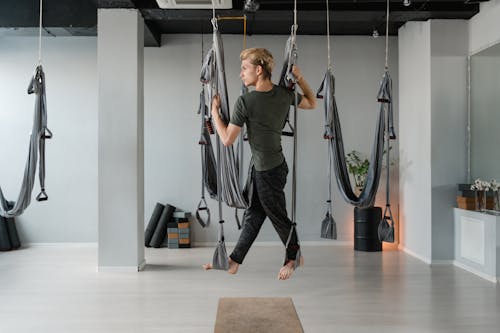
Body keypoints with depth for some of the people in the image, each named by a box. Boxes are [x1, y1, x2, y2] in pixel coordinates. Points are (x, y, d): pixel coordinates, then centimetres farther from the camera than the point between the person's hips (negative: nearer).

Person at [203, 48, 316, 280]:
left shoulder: (245, 102, -23)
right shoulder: (284, 94, -4)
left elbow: (227, 139, -18)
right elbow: (312, 103, 13)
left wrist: (214, 110, -6)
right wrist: (300, 78, 5)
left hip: (267, 171, -8)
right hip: (275, 165, 8)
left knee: (278, 216, 12)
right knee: (253, 215, 14)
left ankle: (294, 257, 33)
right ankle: (234, 261, 25)